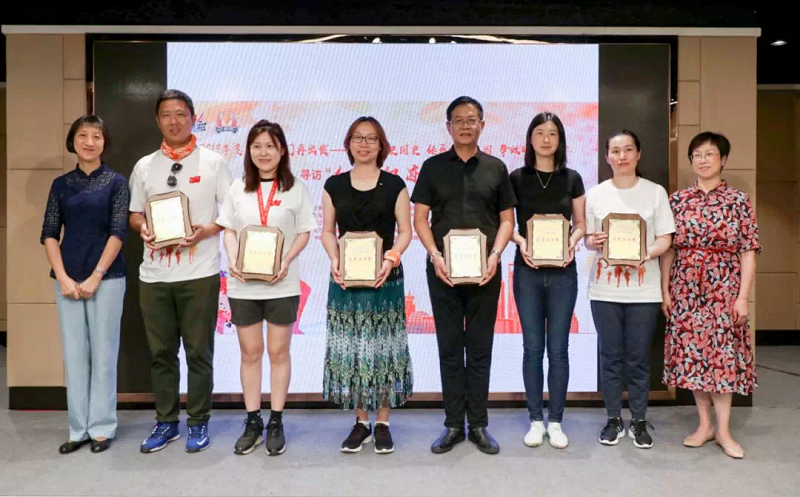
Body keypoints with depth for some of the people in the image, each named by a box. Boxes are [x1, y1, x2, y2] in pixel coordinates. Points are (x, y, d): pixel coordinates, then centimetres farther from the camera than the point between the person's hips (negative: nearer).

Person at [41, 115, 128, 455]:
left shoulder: (116, 182, 1)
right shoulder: (61, 184, 10)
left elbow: (118, 232, -6)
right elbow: (49, 234, 6)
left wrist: (95, 277, -11)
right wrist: (62, 277, -6)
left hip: (106, 278, -3)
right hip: (67, 279, 3)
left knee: (103, 353, 2)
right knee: (74, 354, 7)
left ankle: (102, 427, 15)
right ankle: (79, 428, 18)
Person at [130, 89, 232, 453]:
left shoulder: (213, 162, 2)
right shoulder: (144, 166, 11)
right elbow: (134, 214, 16)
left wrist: (206, 230, -16)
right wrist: (142, 228, -7)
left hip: (199, 274, -3)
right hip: (154, 275, 3)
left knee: (199, 352, 4)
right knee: (161, 352, 11)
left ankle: (198, 423, 18)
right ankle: (166, 422, 25)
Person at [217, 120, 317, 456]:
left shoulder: (295, 188, 0)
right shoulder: (238, 188, 7)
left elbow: (304, 232, 1)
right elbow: (229, 231, 8)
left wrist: (286, 261, -15)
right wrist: (233, 260, -10)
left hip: (281, 284, -2)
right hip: (243, 283, 2)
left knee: (278, 352, 6)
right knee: (250, 353, 9)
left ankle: (276, 423, 17)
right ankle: (252, 423, 20)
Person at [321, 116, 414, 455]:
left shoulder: (394, 185, 3)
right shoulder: (334, 185, 8)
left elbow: (405, 231, 2)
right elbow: (327, 231, 9)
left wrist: (391, 258, -15)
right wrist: (334, 260, -9)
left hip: (384, 279, -1)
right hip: (345, 279, 2)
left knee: (382, 347, 3)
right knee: (349, 348, 4)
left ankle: (382, 423, 17)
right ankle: (360, 420, 20)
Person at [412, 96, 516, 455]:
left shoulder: (496, 168, 8)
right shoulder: (433, 167, 7)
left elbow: (506, 220, 7)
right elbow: (420, 218, 3)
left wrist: (495, 255, -9)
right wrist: (435, 256, -11)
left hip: (484, 271, 0)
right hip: (443, 270, 0)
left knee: (480, 349, 7)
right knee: (449, 348, 6)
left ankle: (479, 426, 18)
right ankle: (453, 425, 17)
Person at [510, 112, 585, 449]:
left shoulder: (572, 178, 5)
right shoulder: (517, 178, 2)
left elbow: (581, 224, 9)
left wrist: (572, 241, -12)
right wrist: (520, 242, -16)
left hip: (563, 272, 1)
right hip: (527, 272, 0)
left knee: (558, 348, 5)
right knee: (532, 348, 5)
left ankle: (555, 421, 18)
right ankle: (536, 420, 18)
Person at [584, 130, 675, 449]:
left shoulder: (655, 192, 2)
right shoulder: (595, 194, 5)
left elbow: (665, 239, 1)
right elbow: (587, 239, 8)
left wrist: (645, 255, -19)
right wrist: (593, 242, -16)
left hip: (643, 289, -1)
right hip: (604, 288, 1)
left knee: (638, 358, 6)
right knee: (611, 357, 8)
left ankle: (639, 421, 22)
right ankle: (614, 420, 22)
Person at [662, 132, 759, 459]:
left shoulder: (738, 201, -1)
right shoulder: (678, 200, 5)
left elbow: (748, 252, -3)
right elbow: (668, 248, 6)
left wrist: (743, 296, -9)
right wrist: (665, 290, 2)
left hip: (723, 288, -2)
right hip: (686, 288, 2)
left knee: (723, 354, 0)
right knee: (692, 353, 6)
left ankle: (723, 430, 12)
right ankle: (704, 424, 19)